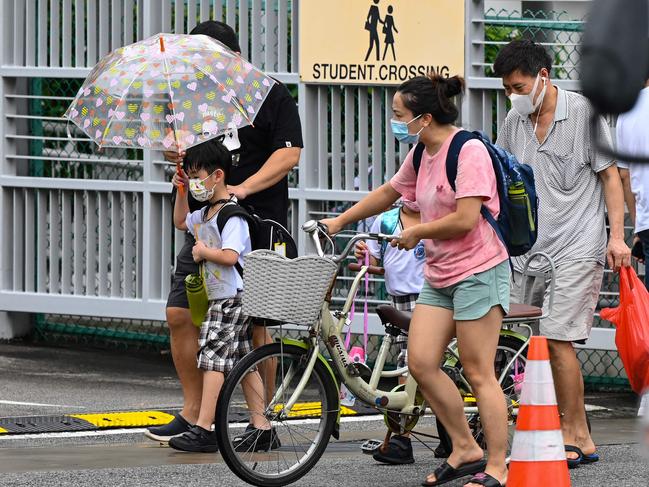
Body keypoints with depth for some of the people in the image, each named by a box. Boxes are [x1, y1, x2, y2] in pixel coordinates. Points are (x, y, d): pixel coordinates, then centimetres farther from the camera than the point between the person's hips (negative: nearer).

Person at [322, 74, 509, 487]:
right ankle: (465, 449, 14)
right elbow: (389, 192, 29)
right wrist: (341, 221, 32)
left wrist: (416, 232, -8)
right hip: (440, 275, 9)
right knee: (421, 362, 3)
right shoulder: (422, 155, 11)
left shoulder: (468, 151, -16)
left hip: (478, 271, -9)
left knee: (479, 373, -6)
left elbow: (465, 219, -23)